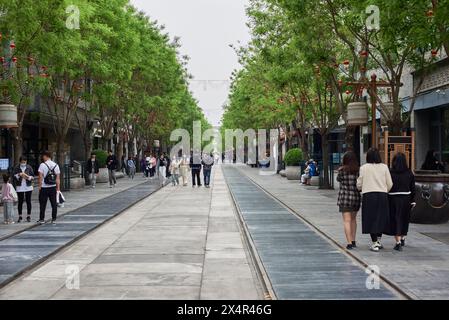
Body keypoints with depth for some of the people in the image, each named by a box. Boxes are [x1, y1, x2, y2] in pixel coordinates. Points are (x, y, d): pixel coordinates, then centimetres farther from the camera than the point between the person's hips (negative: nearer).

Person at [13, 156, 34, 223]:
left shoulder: (29, 167, 2)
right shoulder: (17, 168, 4)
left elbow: (33, 177, 1)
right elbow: (14, 177, 0)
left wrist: (27, 177, -17)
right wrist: (19, 175, -17)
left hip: (28, 187, 0)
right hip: (20, 187, 0)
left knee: (28, 202, 2)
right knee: (20, 202, 1)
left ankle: (28, 216, 8)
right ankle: (20, 217, 8)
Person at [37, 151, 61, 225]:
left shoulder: (42, 165, -8)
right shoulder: (56, 165, 4)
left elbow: (40, 177, -11)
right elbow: (58, 178, 4)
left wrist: (39, 186, -3)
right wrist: (58, 188, 8)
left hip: (44, 188, -3)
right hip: (53, 187, 4)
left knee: (43, 204, 5)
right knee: (54, 204, 7)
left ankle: (42, 219, 10)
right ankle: (54, 219, 9)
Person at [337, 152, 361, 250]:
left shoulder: (342, 170, -7)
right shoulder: (359, 170, -1)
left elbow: (338, 179, 10)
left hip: (344, 197, -3)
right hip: (356, 197, 3)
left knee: (347, 220, -2)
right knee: (353, 219, 19)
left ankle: (349, 243, -9)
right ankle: (353, 241, 22)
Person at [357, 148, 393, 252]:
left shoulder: (364, 168, -2)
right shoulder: (384, 167, 1)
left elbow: (359, 185, 3)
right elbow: (390, 184, 2)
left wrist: (361, 188, 25)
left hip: (368, 195, -1)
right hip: (382, 195, 2)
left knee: (371, 219, 4)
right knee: (381, 219, 16)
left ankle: (375, 243, 4)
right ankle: (379, 240, 20)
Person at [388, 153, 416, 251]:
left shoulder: (390, 172, -9)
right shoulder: (409, 173, -2)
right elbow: (413, 188, 1)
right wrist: (413, 201, 7)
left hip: (393, 199, -2)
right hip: (406, 199, 2)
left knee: (395, 220, 3)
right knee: (404, 219, 19)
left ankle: (398, 242, -4)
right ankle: (402, 239, 32)